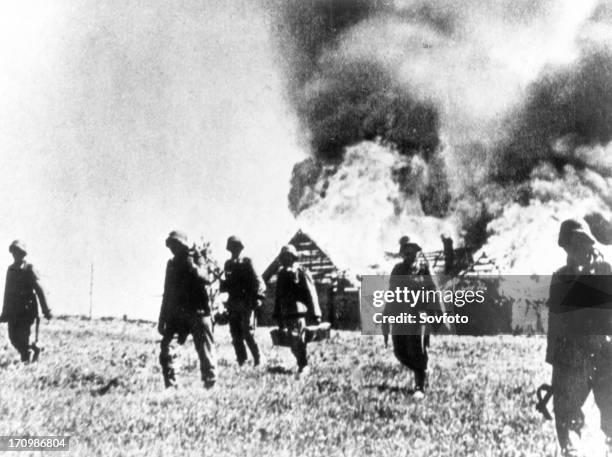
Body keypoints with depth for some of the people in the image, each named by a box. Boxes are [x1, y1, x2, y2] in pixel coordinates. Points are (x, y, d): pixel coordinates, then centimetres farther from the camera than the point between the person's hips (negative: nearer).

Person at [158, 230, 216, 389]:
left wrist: (193, 267, -36)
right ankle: (170, 383, -4)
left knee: (204, 349, -4)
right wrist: (162, 319, 15)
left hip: (197, 311, -5)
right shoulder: (172, 264, 13)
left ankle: (210, 382, 5)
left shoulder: (195, 260, -1)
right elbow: (167, 293, 18)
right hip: (177, 313, 5)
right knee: (165, 345, -8)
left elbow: (205, 279, -19)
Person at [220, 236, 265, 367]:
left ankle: (257, 359, 6)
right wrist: (221, 285, -2)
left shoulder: (247, 263, -3)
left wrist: (257, 297, -20)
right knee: (236, 335, 5)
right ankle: (241, 361, 14)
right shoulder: (228, 264, 12)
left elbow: (258, 282, -9)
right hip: (233, 305, 5)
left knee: (248, 334, -8)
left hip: (246, 305, -5)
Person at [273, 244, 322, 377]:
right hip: (286, 314, 6)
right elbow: (278, 297, 19)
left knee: (298, 340, -11)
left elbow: (311, 294, -6)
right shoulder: (281, 274, 13)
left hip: (299, 312, -6)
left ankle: (302, 367, -3)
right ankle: (303, 365, 21)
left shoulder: (302, 273, -4)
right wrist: (277, 316, 18)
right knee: (292, 342, 8)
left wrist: (315, 314, -10)